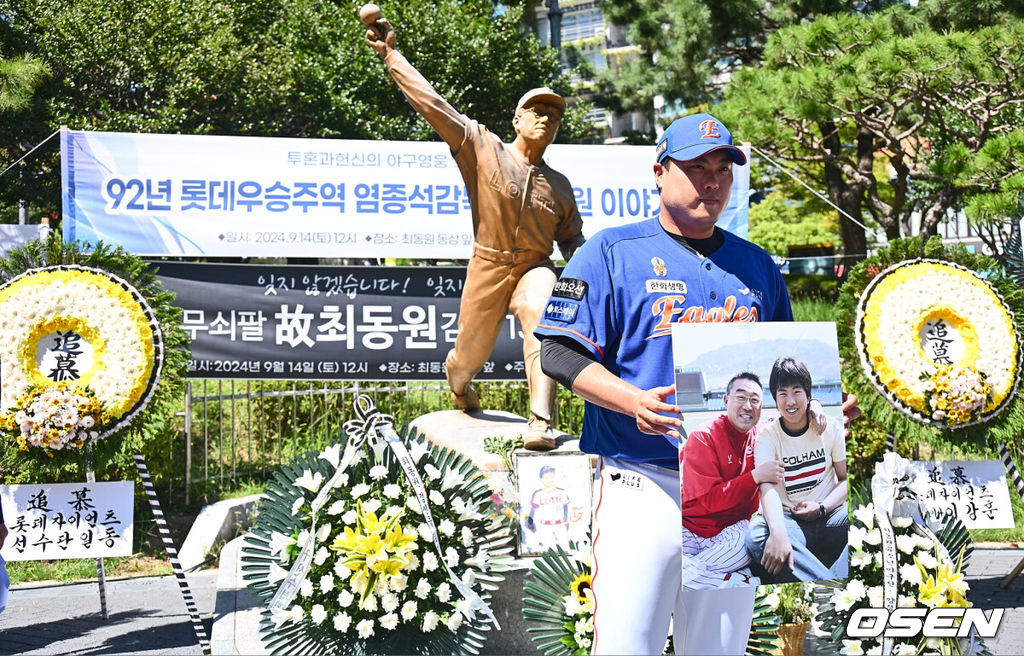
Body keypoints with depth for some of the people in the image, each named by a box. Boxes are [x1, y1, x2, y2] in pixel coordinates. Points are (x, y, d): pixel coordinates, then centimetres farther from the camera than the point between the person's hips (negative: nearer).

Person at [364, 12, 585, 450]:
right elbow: (432, 104, -10)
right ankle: (458, 383, 51)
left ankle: (540, 424, -36)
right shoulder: (483, 149, -5)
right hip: (488, 266, -1)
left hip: (535, 268, 1)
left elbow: (573, 242, 16)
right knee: (469, 357, 8)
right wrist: (390, 55, -14)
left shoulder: (560, 186, 5)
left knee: (543, 321, -32)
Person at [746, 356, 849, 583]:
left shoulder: (831, 428, 8)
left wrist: (822, 508, -10)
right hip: (788, 520, -1)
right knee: (757, 536, -36)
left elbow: (847, 479, 11)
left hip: (829, 516, 2)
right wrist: (779, 534, -35)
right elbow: (768, 488, -15)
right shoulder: (767, 436, 1)